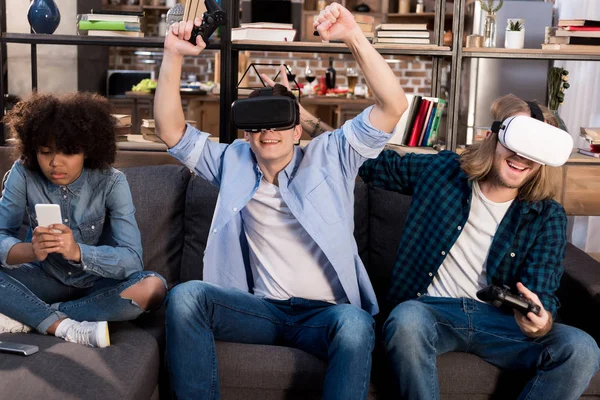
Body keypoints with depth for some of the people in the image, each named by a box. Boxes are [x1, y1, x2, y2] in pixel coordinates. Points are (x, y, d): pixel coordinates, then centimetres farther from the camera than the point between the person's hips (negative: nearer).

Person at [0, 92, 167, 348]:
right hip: (47, 279, 1)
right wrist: (31, 250, -43)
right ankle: (68, 328, -27)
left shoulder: (111, 182, -19)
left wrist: (78, 252, -44)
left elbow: (132, 259, -26)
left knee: (153, 287, -32)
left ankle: (29, 316, -23)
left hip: (99, 284, -1)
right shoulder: (23, 174, -13)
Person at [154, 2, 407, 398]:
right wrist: (173, 56, -4)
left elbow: (393, 106, -2)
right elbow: (171, 130, 8)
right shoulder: (233, 162, 16)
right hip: (263, 310, 2)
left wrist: (354, 36, -13)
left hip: (324, 313, -2)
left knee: (355, 324, -37)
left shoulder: (329, 156, 8)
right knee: (185, 296, -25)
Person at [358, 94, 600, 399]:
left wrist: (541, 322, -28)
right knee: (405, 321, -38)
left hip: (498, 321, 1)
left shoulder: (548, 216, 2)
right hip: (433, 309, -1)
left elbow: (543, 292, -4)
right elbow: (379, 165, 17)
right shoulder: (441, 171, 2)